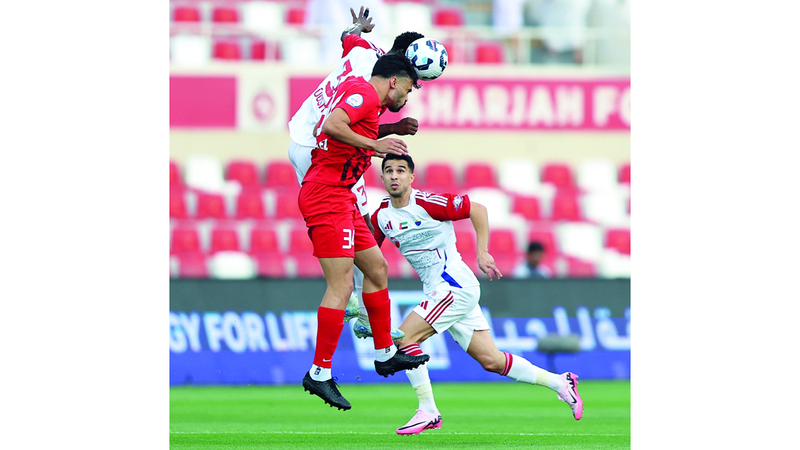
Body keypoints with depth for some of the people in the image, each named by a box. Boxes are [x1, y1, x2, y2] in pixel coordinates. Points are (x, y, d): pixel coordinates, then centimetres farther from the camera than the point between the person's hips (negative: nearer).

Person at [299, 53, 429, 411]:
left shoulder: (361, 93, 20)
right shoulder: (366, 93, -10)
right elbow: (331, 125, -24)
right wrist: (374, 144, -19)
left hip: (341, 199, 11)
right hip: (328, 195, -11)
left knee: (376, 268, 16)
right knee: (341, 284, -13)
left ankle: (385, 354, 25)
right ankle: (319, 373, -11)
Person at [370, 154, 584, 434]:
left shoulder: (427, 203, -13)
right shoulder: (381, 216, 7)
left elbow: (477, 209, -7)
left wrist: (482, 253, -12)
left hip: (456, 285, -7)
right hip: (437, 292, 7)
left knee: (404, 338, -16)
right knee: (491, 360, 7)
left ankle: (428, 412, -8)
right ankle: (559, 382, 20)